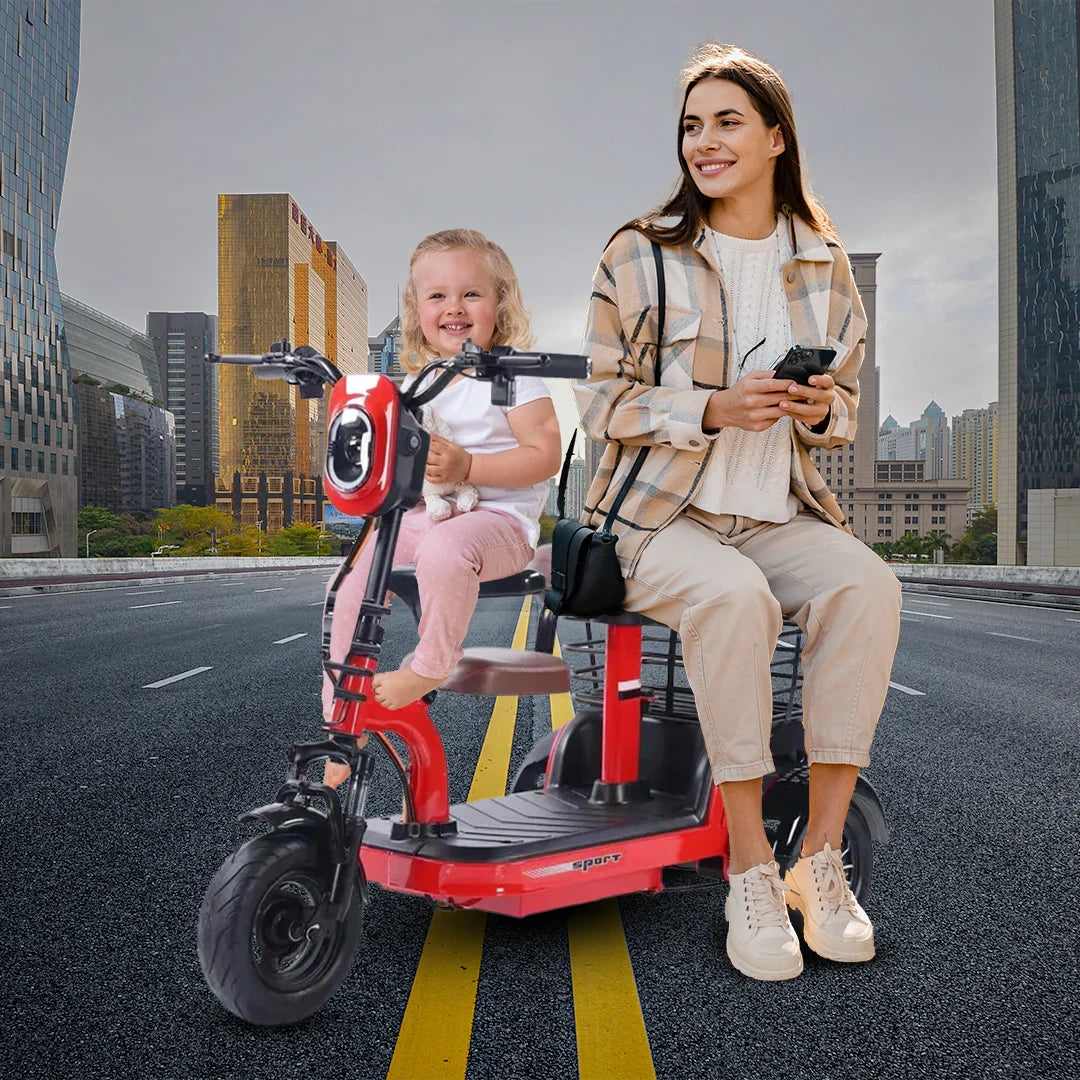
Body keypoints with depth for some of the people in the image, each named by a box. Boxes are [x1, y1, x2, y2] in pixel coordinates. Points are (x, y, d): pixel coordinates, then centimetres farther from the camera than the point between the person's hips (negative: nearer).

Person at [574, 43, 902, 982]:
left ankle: (821, 858, -17)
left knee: (867, 586, -27)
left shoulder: (823, 261, 11)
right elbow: (605, 402, -3)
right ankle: (750, 870, -20)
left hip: (779, 514, 4)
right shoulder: (640, 254, 0)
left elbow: (846, 404, 17)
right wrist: (716, 409, -18)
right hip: (660, 517, -3)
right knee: (733, 597, -35)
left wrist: (820, 406, -8)